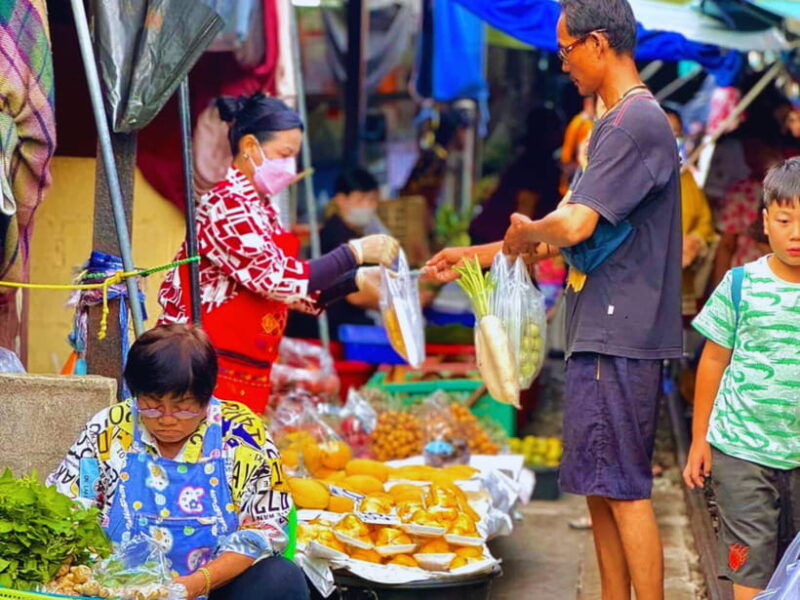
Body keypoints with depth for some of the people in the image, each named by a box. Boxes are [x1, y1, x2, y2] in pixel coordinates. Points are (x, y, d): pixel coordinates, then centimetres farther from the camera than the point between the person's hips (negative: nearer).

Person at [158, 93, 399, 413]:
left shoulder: (261, 206, 15)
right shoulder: (226, 203, -13)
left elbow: (292, 288, 17)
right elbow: (279, 278, -21)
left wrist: (358, 279, 7)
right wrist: (355, 251, -16)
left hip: (247, 372, 9)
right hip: (213, 367, -9)